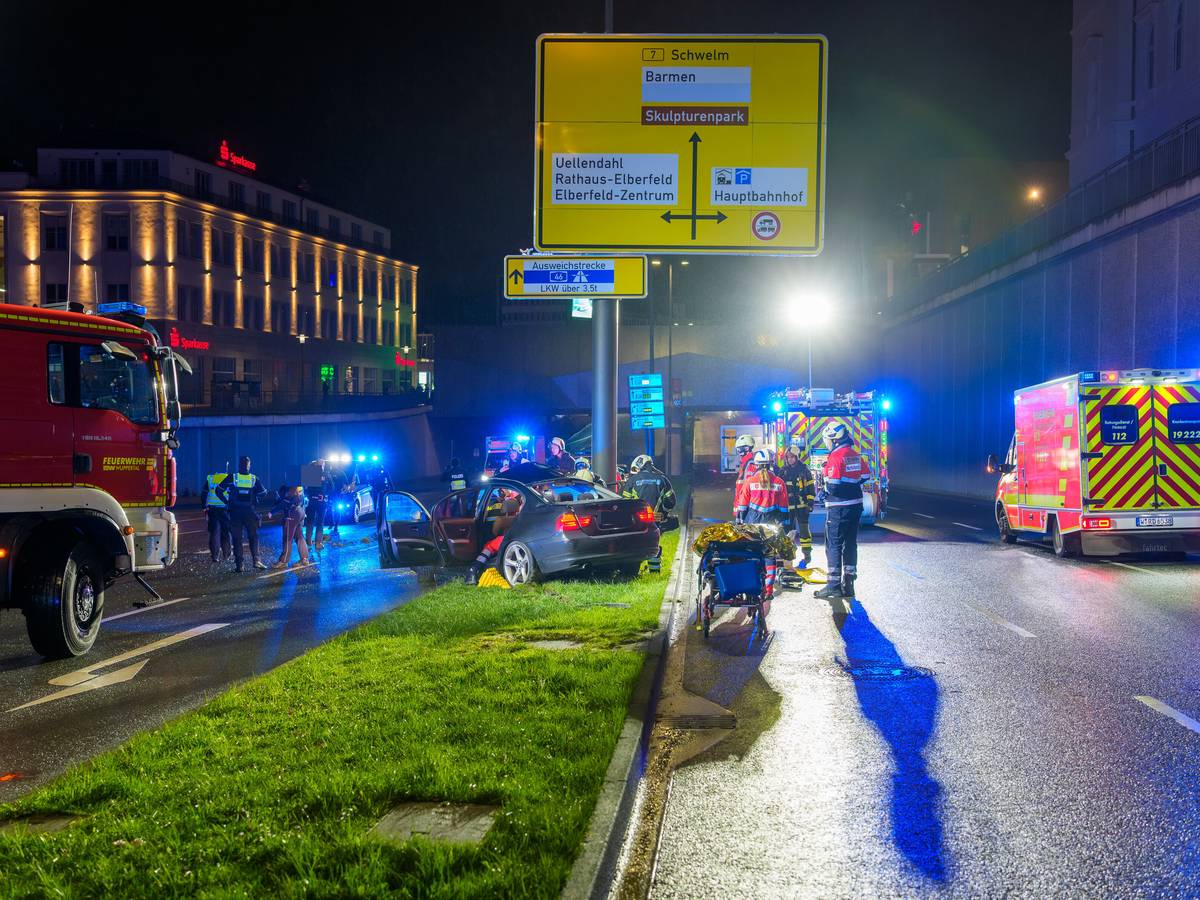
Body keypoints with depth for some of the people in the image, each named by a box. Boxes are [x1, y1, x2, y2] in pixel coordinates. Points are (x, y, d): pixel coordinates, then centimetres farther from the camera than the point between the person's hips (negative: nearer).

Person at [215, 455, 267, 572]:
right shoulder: (254, 479, -2)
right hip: (249, 512, 0)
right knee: (253, 536, 12)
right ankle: (256, 559, -1)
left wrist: (227, 502, 4)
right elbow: (263, 492, 4)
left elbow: (219, 490, -3)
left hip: (235, 512, 0)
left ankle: (238, 564, 2)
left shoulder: (232, 478, -4)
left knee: (237, 538, 4)